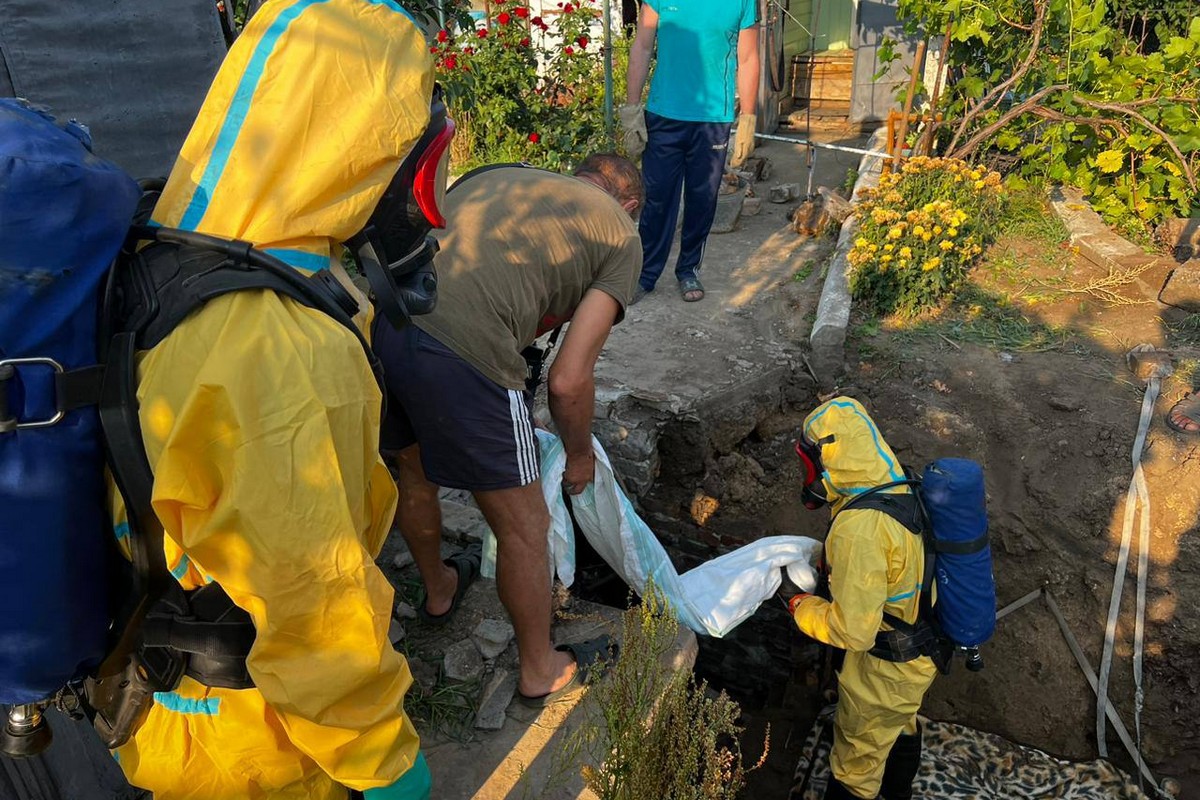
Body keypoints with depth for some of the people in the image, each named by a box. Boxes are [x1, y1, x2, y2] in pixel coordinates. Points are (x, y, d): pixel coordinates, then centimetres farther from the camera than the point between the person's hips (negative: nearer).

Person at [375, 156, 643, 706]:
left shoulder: (497, 176, 30)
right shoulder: (620, 235, 13)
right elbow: (568, 381, 2)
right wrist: (579, 454, 23)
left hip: (378, 318, 7)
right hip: (460, 351, -7)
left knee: (414, 470, 33)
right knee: (524, 527, 15)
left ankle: (439, 590, 61)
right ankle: (540, 672, 38)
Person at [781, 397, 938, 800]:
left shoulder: (859, 528, -37)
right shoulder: (900, 490, -9)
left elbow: (853, 629, -32)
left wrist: (799, 605, -16)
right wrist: (828, 562, 1)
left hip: (885, 671, -9)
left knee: (857, 758, 17)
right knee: (900, 725, 35)